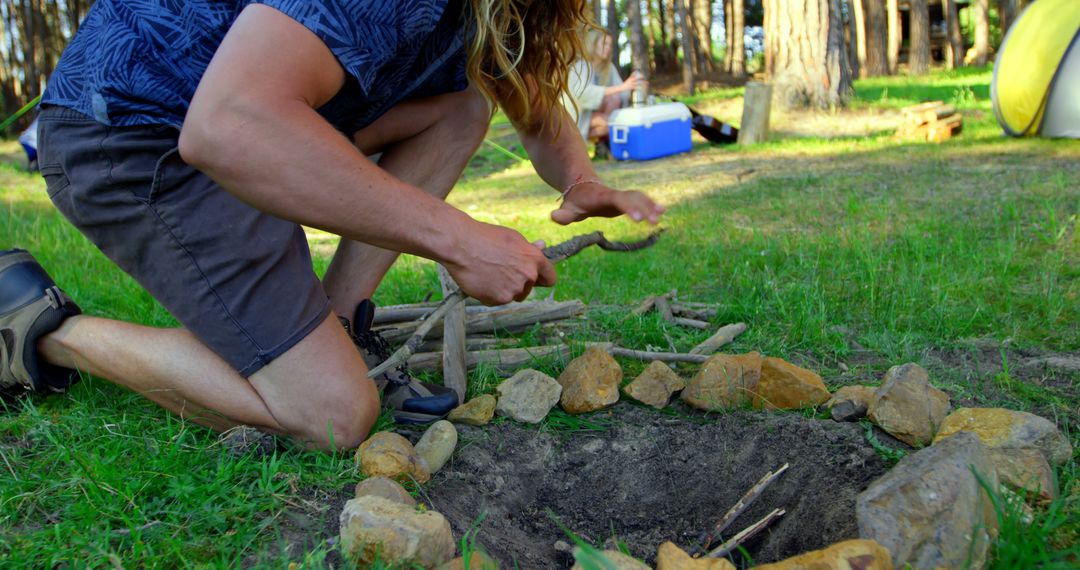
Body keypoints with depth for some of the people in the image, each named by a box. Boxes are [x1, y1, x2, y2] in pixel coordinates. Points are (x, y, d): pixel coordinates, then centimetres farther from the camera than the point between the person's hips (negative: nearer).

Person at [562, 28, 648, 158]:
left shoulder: (609, 67, 4)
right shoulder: (580, 67, -17)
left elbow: (622, 94, -2)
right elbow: (586, 93, -35)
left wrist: (632, 87, -25)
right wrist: (622, 87, -40)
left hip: (594, 112, 7)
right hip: (577, 118, -7)